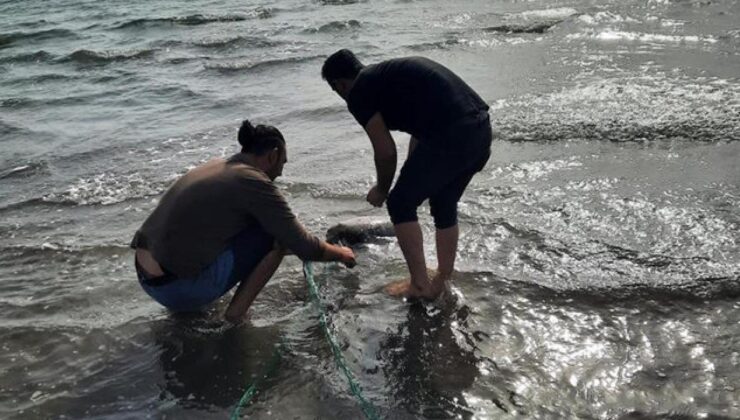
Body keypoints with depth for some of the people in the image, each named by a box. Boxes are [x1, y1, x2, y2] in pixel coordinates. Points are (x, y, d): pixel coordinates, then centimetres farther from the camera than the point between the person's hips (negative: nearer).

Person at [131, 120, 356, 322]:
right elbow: (303, 247, -7)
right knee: (276, 234, -5)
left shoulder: (216, 165, 12)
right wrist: (340, 253, 12)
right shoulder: (254, 183, -13)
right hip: (179, 290, -8)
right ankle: (237, 311, -1)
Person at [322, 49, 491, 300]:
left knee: (400, 205, 9)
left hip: (449, 137, -9)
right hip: (482, 129, 9)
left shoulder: (358, 93, 3)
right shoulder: (392, 73, 28)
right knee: (445, 205, 24)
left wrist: (381, 190, 20)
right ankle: (442, 281, 33)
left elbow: (386, 152, 2)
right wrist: (413, 178, 39)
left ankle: (420, 285, 14)